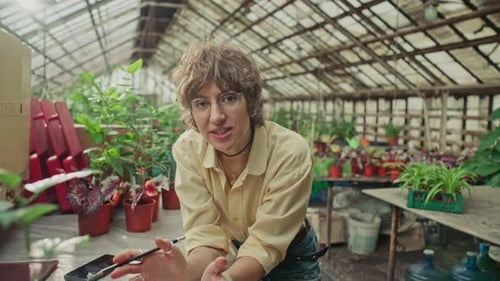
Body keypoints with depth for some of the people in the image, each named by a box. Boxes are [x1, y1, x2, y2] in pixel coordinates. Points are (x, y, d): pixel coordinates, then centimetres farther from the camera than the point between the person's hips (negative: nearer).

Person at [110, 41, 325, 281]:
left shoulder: (290, 152, -31)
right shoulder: (187, 150, -21)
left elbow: (265, 244, -28)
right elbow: (207, 233, -22)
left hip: (290, 261, -1)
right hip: (230, 256, 2)